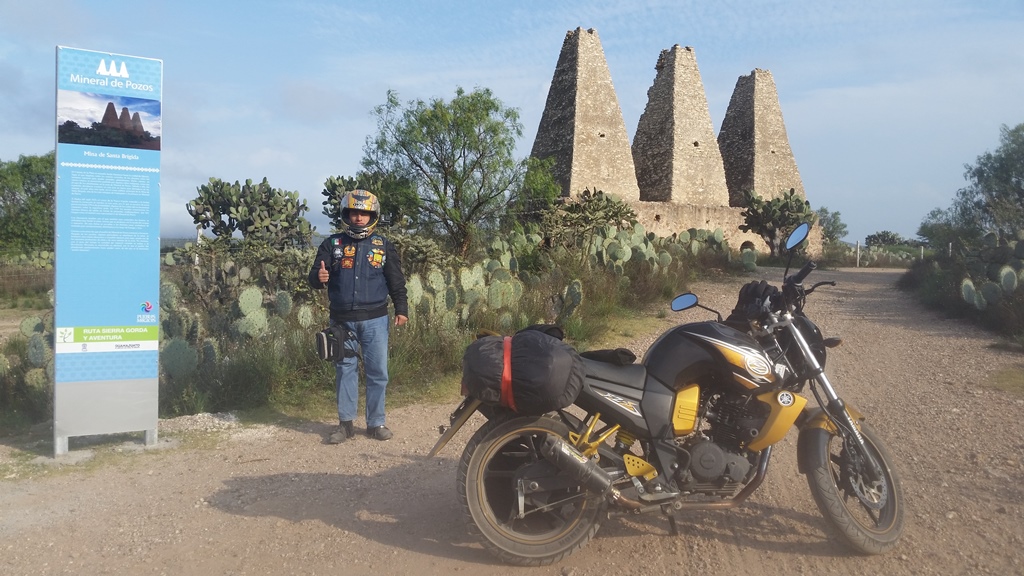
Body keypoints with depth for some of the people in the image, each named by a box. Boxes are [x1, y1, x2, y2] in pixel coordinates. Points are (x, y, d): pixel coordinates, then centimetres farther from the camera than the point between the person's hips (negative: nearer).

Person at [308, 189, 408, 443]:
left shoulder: (383, 246, 6)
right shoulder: (332, 244, 5)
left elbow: (396, 280, 9)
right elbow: (315, 275, 0)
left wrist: (401, 309, 2)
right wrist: (318, 277, -24)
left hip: (375, 320, 0)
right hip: (342, 320, 0)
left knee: (377, 371, 3)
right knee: (345, 370, 7)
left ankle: (376, 422, 14)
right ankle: (346, 423, 16)